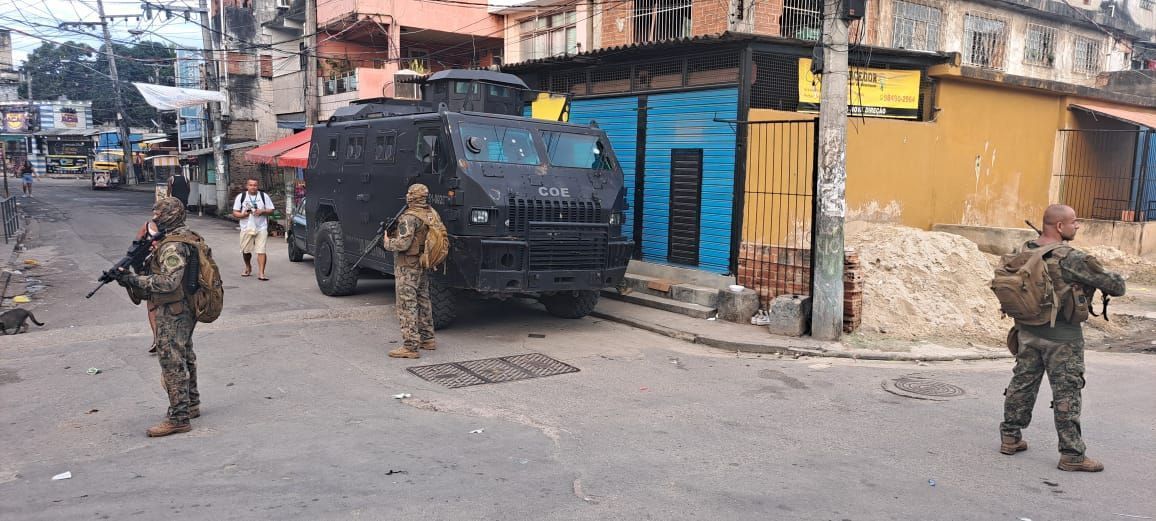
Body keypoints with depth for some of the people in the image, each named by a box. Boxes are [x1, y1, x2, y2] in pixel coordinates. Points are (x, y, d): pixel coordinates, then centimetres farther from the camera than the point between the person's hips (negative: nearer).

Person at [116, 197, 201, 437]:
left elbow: (169, 282, -28)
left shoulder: (172, 246, -20)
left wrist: (135, 280, -22)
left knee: (172, 363, -6)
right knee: (185, 358, 20)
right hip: (185, 311, 11)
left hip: (172, 315, -11)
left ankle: (178, 418, -2)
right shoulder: (187, 236, 11)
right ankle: (191, 405, 32)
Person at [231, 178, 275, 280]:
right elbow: (235, 213, 6)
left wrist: (262, 211, -11)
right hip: (246, 228, 1)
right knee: (246, 251, 9)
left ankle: (261, 273, -12)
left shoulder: (264, 196, 7)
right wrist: (243, 214, -14)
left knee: (261, 251, -11)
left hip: (261, 227, -1)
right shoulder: (241, 196, 7)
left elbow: (271, 210, 8)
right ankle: (248, 267, 36)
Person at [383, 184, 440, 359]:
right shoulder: (433, 215, 7)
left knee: (407, 305, -5)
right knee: (423, 302, 20)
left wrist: (387, 242, -8)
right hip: (424, 266, 9)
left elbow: (403, 244, -25)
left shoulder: (409, 218, -18)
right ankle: (427, 339, 28)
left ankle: (411, 346, -6)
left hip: (407, 268, -9)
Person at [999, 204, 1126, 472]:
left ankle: (1010, 437, 23)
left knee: (1022, 384, 15)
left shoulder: (1025, 251, 1)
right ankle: (1071, 454, 9)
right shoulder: (1072, 259, -19)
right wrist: (1114, 283, 10)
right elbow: (1116, 285, -12)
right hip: (1062, 336, -6)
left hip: (1028, 330, 6)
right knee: (1066, 394, 2)